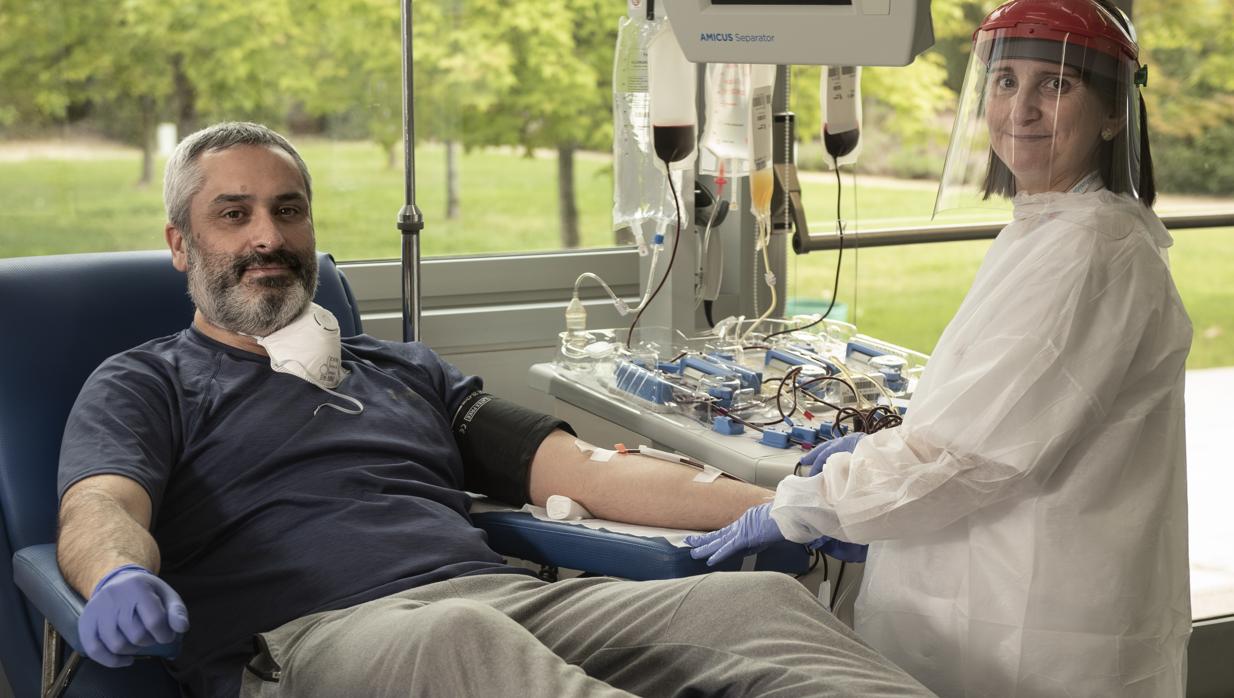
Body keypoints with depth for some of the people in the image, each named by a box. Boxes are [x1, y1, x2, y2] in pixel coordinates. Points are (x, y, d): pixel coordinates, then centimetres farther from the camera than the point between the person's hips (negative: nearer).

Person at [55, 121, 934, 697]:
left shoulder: (404, 370, 31)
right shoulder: (143, 386, 19)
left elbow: (582, 473, 24)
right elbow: (101, 509, -3)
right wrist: (120, 577, -30)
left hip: (502, 593, 5)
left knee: (759, 597, -21)